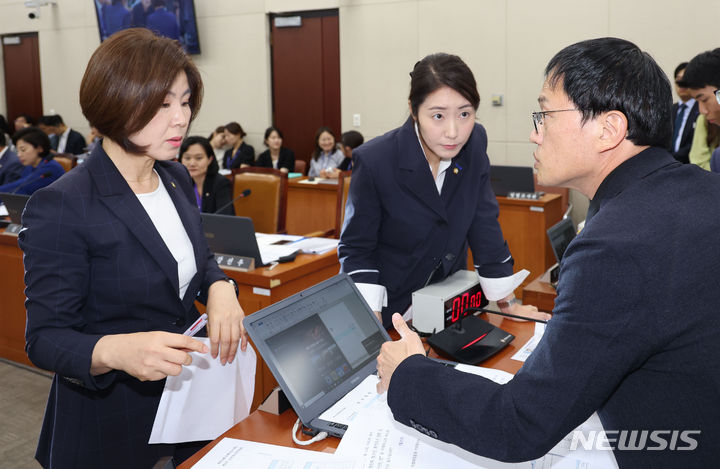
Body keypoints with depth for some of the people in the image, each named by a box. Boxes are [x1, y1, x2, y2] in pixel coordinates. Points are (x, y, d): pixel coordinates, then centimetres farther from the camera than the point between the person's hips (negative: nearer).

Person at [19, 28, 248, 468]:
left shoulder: (177, 178, 0)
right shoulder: (62, 206, -21)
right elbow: (45, 338, -18)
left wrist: (219, 288, -11)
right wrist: (116, 350, -39)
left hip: (190, 396, 6)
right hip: (109, 423, -6)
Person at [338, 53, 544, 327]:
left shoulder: (474, 144, -9)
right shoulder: (373, 161, -22)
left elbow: (484, 225, -2)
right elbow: (357, 248, -14)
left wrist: (507, 303, 1)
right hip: (391, 306, -3)